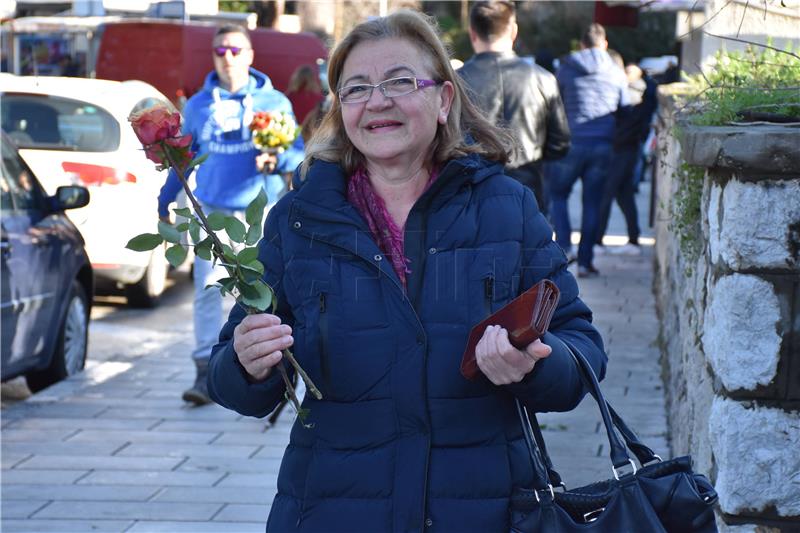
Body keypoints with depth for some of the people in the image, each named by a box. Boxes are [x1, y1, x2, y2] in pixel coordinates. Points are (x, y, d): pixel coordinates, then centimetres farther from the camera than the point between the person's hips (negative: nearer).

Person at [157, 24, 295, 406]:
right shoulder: (198, 106, 10)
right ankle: (206, 373, -9)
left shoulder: (273, 101, 3)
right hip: (212, 210, 1)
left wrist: (276, 160, -20)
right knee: (207, 289, -9)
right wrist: (166, 200, 22)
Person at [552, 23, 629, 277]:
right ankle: (585, 261, 7)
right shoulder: (617, 74, 5)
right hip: (603, 146, 1)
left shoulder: (565, 69, 2)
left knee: (558, 194, 16)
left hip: (571, 143, -1)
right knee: (592, 202, 9)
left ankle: (564, 247, -2)